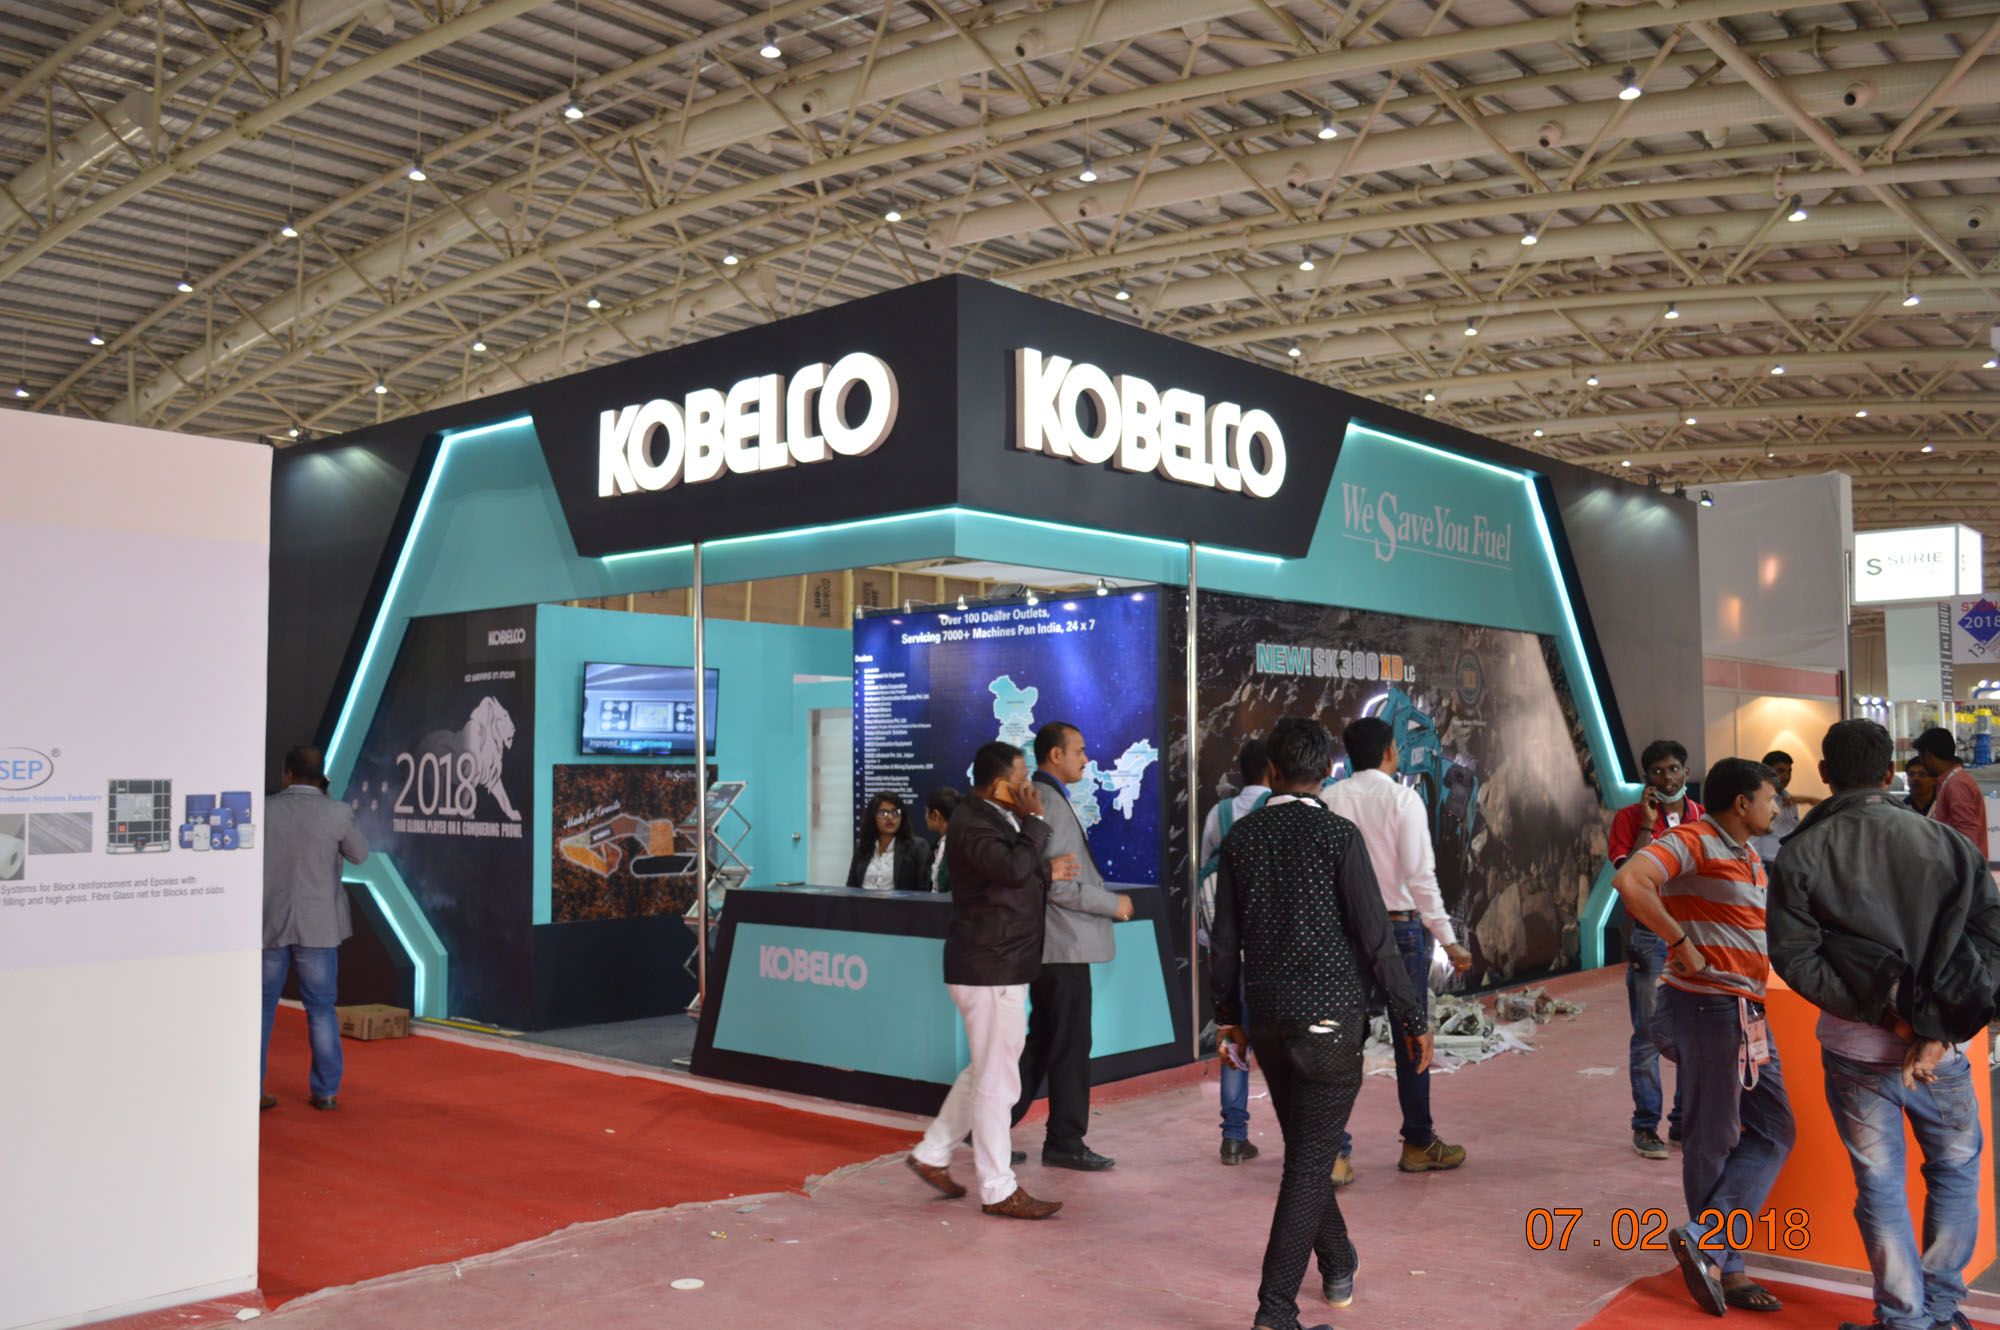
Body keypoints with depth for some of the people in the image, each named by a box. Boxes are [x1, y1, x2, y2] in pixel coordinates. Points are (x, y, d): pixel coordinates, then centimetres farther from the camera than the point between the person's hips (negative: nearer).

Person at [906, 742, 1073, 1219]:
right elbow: (1013, 868, -31)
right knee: (996, 1080, -2)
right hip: (990, 969, -11)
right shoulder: (972, 822, -18)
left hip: (1000, 966, 11)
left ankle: (932, 1154, 29)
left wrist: (1048, 870, 6)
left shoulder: (998, 818, 14)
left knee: (986, 1071, 20)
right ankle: (998, 1190, 8)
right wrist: (1034, 820, -20)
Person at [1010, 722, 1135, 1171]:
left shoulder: (1042, 799, 15)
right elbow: (1057, 884, -23)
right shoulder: (1050, 803, -17)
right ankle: (1065, 1142, 11)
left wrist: (1106, 902, 16)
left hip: (1050, 945, 10)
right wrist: (1114, 904, -13)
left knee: (1042, 1041, 16)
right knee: (1071, 1045, 0)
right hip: (1064, 944, -10)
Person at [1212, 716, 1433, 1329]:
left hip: (1266, 1019, 5)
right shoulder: (1338, 835, -11)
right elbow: (1375, 938, -12)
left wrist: (1230, 1014, 17)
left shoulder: (1242, 836, 2)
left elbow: (1225, 938, 5)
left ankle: (1338, 1268, 40)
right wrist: (1413, 1020, -3)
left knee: (1304, 1151, 21)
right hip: (1328, 1019, -5)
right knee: (1310, 1163, 1)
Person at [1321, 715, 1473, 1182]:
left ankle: (1334, 1152, 6)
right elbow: (1420, 875, -14)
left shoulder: (1329, 799, -1)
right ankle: (1418, 1146, 23)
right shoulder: (1402, 799, -9)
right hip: (1401, 925, -3)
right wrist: (1448, 939, -10)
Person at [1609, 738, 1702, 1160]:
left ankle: (1686, 1121, 18)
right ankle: (1646, 1125, 7)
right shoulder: (1630, 818, -1)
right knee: (1648, 1036, -1)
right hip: (1650, 938, -3)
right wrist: (1647, 824, -14)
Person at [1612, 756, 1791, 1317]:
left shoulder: (1748, 857, 16)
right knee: (1714, 1141, 1)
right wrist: (1684, 944, -24)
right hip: (1708, 1007, -9)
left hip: (1746, 1013, 9)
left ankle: (1703, 1238, 7)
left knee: (1773, 1132, 9)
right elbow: (1630, 882, -30)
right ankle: (1724, 1265, 12)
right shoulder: (1694, 841, -13)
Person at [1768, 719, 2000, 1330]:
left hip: (1855, 1048, -1)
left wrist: (1879, 1013, -12)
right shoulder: (1948, 843, 0)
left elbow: (1794, 956, -13)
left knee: (1880, 1184, 10)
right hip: (1942, 1046, 1)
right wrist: (1941, 1028, -12)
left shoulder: (1802, 853, -5)